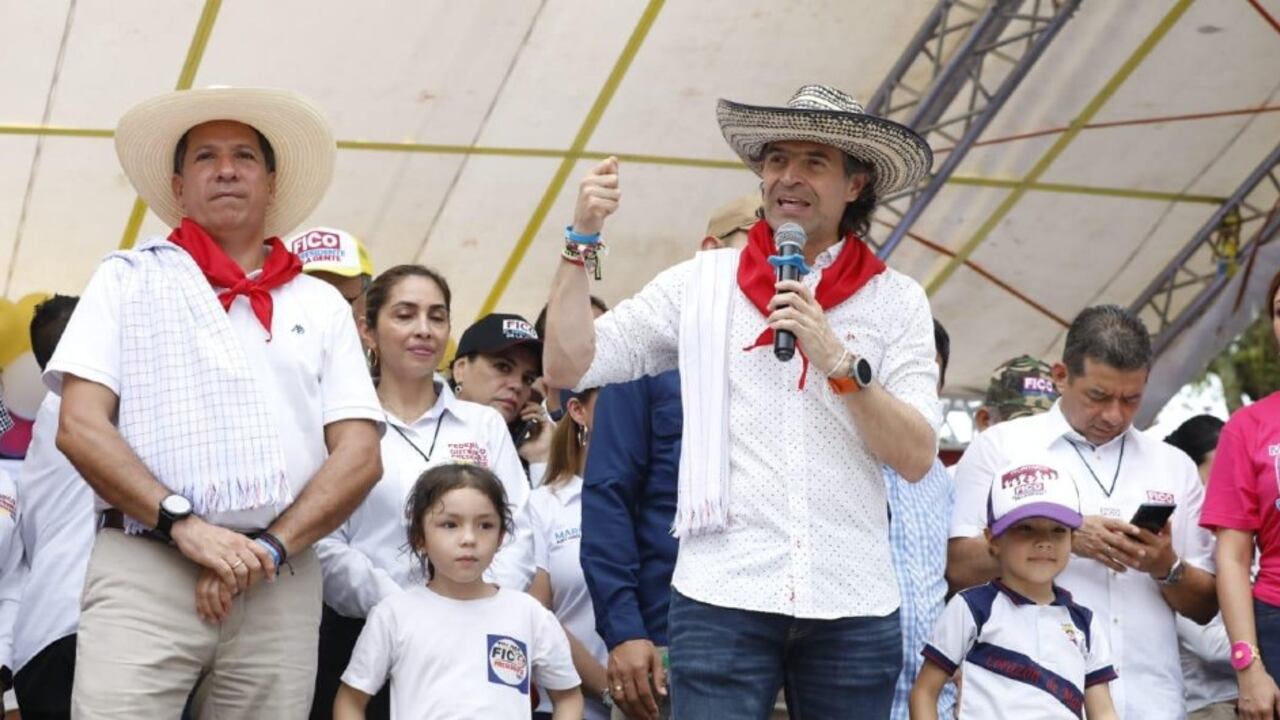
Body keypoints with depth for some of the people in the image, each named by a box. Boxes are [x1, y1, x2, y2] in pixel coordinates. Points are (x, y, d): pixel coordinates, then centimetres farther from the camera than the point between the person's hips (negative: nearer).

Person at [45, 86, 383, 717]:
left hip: (282, 584, 2)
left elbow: (360, 456, 8)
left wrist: (270, 547, -6)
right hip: (143, 566, -2)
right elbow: (80, 428, 1)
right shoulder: (128, 278, 12)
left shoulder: (320, 304, 17)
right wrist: (183, 522, -11)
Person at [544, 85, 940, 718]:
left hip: (854, 608, 1)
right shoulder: (701, 284, 7)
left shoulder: (896, 300, 6)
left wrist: (839, 362, -14)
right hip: (723, 599, -1)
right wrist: (583, 239, -2)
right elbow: (568, 366, 4)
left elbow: (917, 458, -2)